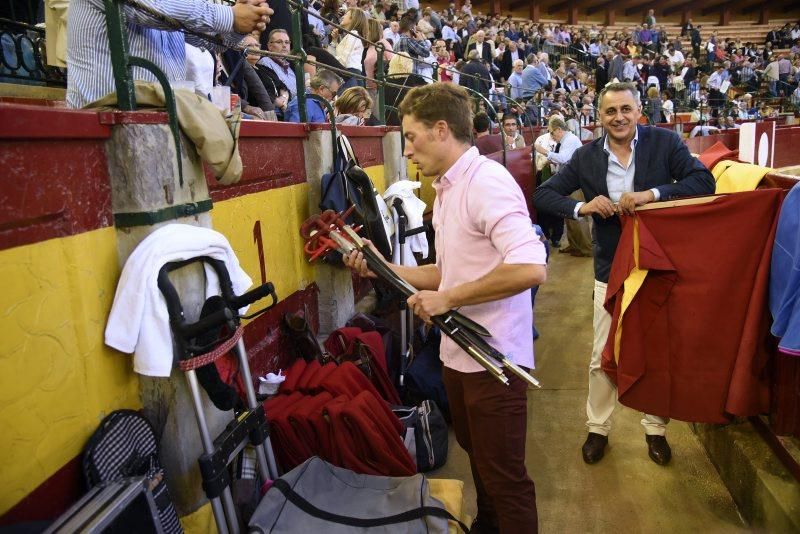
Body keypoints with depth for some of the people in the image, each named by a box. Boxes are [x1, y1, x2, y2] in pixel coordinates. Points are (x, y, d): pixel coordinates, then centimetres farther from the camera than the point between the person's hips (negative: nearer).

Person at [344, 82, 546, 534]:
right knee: (479, 457, 26)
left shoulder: (486, 181, -19)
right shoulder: (446, 189, 12)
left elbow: (531, 268, -31)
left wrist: (447, 299, -24)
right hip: (459, 354, 10)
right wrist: (384, 269, 8)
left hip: (493, 358, -10)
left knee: (504, 475, 6)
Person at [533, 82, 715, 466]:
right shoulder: (586, 156, -3)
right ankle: (597, 428, 28)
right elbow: (542, 195, -3)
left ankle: (656, 428, 34)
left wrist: (652, 194, -28)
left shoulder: (665, 142, -6)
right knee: (603, 357, 8)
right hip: (611, 271, 0)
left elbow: (704, 182, -14)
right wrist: (582, 207, -20)